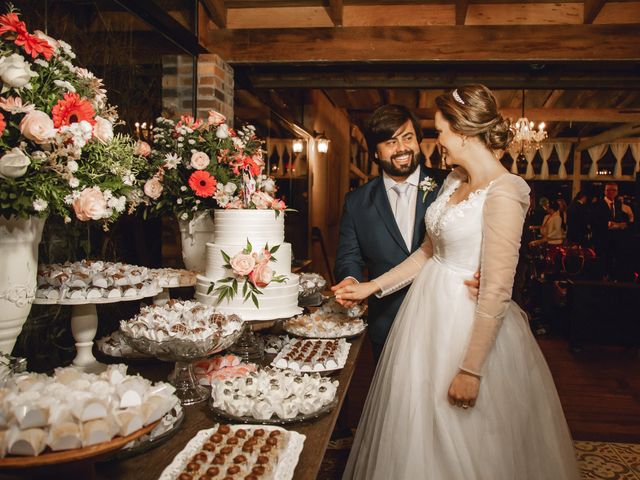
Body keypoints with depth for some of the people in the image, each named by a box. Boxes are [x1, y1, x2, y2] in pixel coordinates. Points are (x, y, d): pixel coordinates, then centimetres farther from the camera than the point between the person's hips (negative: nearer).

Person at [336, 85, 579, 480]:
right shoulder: (455, 181, 6)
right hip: (430, 310, 8)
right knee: (416, 425, 20)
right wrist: (371, 287, 11)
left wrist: (470, 370, -21)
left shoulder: (503, 193, -21)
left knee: (462, 442, 10)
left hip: (469, 324, -8)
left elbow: (497, 292, -23)